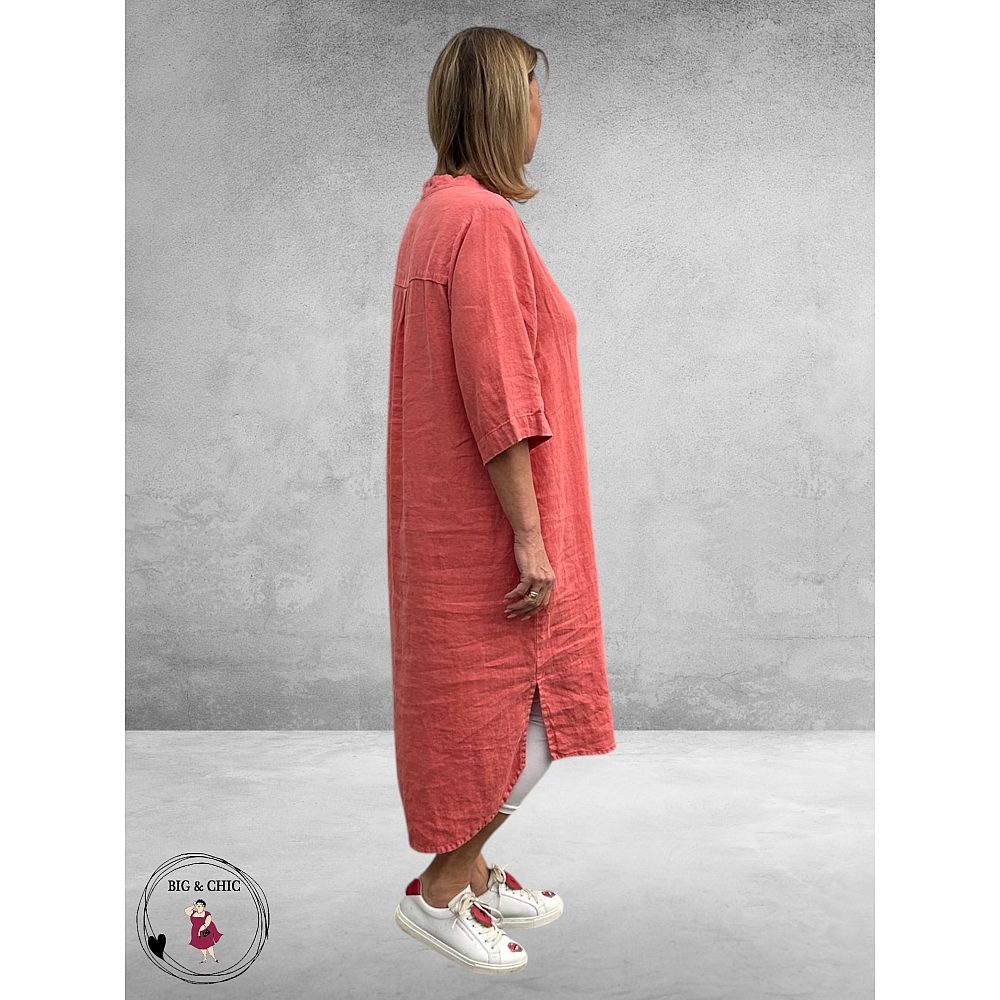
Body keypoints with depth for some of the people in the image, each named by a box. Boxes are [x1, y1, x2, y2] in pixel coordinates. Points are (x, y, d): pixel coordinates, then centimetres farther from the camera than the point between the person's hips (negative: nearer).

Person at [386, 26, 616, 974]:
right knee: (525, 717, 3)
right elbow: (499, 397, -23)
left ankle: (475, 876, 33)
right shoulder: (486, 222, -19)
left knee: (484, 704, 19)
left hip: (446, 513, 10)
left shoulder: (435, 211, 12)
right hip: (489, 516, -10)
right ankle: (438, 892, 16)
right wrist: (533, 537, -20)